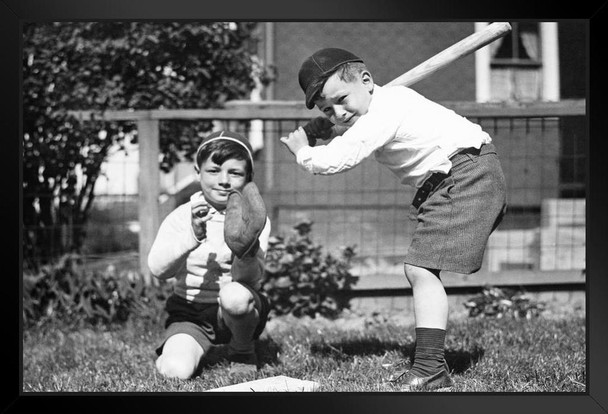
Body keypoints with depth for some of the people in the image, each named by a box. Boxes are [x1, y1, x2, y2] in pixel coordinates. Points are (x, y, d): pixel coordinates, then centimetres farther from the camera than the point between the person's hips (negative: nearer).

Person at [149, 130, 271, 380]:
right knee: (176, 370, -26)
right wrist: (192, 237, -37)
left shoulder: (253, 222, -5)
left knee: (235, 295, -35)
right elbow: (158, 270, -20)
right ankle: (177, 349, 13)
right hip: (190, 314, 0)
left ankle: (242, 352, -3)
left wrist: (245, 250, -40)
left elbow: (252, 279, -18)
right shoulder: (181, 217, -5)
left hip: (236, 313, 0)